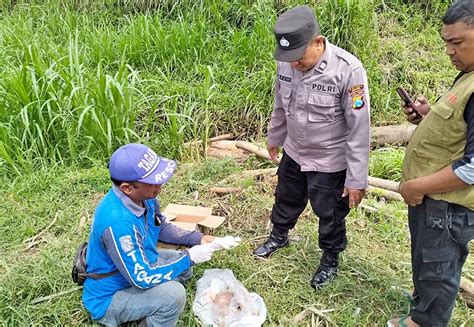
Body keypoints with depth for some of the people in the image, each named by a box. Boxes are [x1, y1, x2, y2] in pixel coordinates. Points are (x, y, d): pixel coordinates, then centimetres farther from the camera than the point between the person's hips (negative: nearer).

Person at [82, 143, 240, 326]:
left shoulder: (143, 197, -11)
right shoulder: (118, 222, -37)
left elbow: (162, 228, 9)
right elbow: (143, 278, -30)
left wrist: (199, 239, -4)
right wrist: (189, 258, -21)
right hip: (108, 298, -8)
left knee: (184, 264, 12)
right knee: (173, 294, -27)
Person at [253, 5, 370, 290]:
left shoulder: (349, 70, -28)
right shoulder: (287, 63, -12)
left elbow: (359, 130, -22)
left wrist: (357, 180, -18)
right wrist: (275, 138, 19)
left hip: (330, 162, -5)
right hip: (293, 154, 5)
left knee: (330, 216, 15)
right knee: (286, 200, 27)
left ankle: (331, 259, 42)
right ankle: (279, 236, 55)